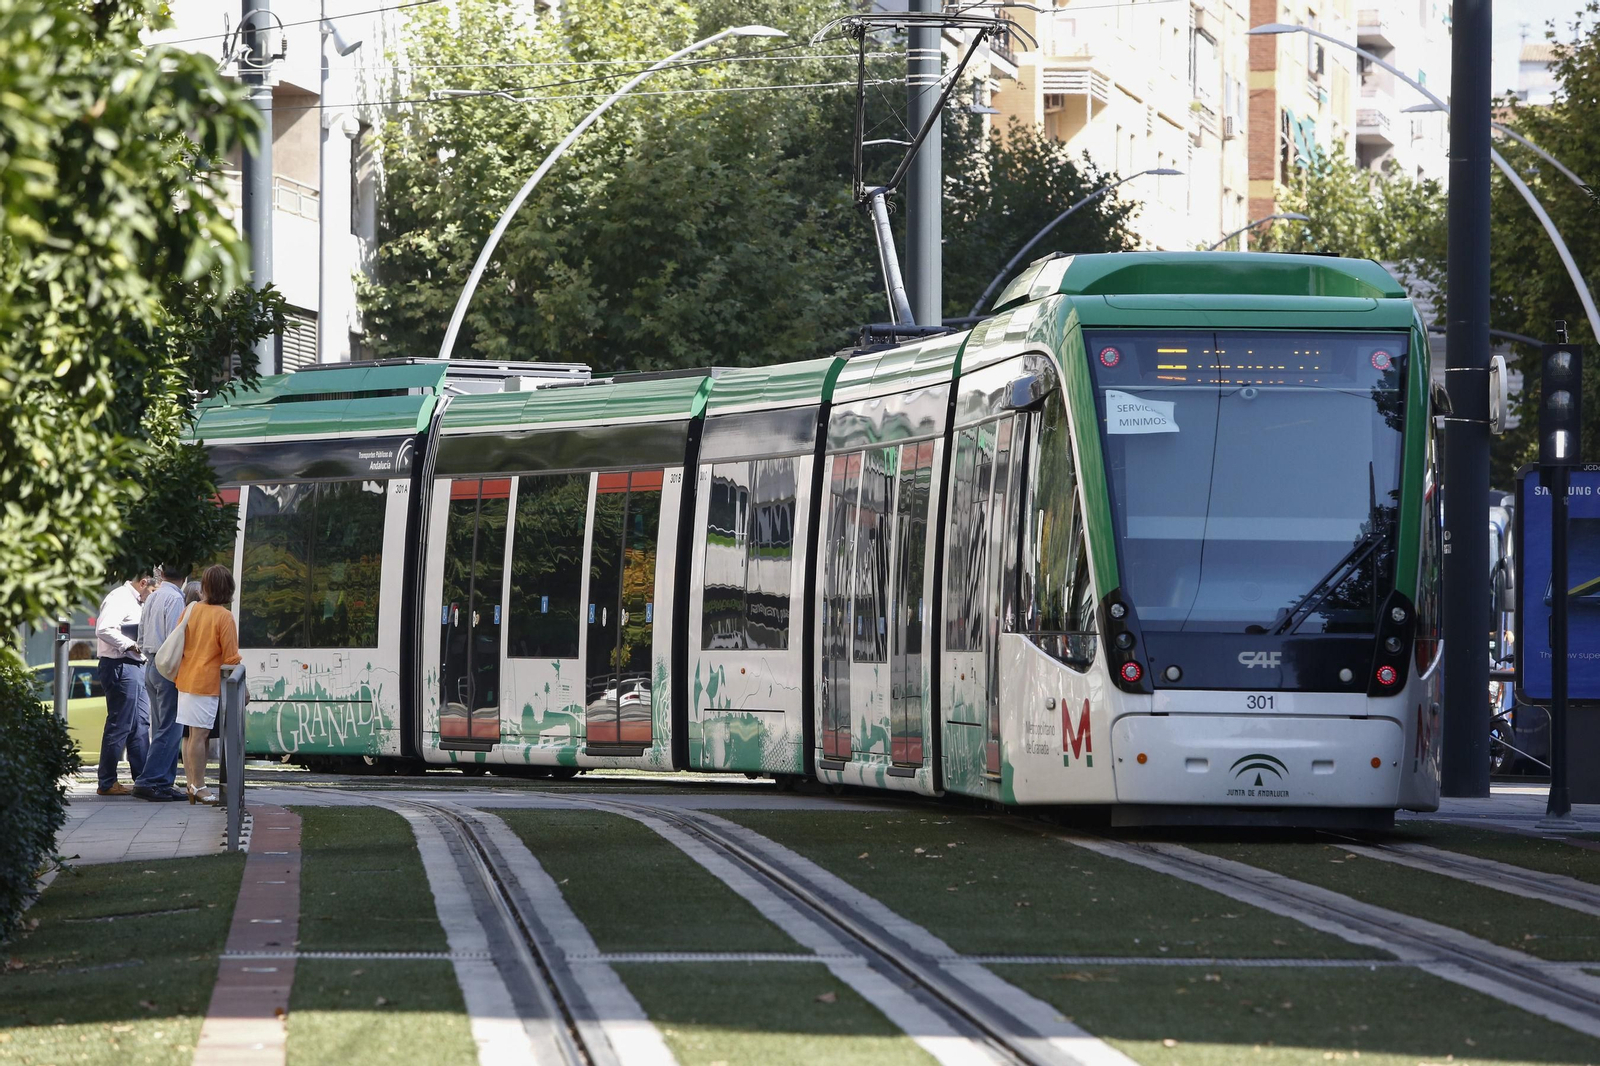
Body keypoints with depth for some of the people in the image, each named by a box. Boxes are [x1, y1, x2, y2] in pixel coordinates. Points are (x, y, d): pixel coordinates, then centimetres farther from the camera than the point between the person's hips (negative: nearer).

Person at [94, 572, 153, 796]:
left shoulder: (135, 601, 20)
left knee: (141, 723, 12)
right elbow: (104, 630, -25)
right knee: (119, 725, -7)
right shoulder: (119, 599, -12)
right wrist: (130, 644, -21)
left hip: (135, 667, 11)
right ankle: (107, 783, -2)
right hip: (121, 667, -11)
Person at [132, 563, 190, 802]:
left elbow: (142, 637, 20)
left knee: (161, 728, 12)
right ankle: (149, 781, -13)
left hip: (151, 664, 9)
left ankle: (164, 782, 12)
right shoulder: (175, 598, -13)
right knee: (170, 729, -8)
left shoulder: (151, 597, 13)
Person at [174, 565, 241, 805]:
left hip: (185, 679, 7)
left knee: (190, 734, 10)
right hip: (207, 682, -7)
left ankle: (192, 785, 15)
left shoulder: (191, 610, 6)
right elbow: (230, 656, -9)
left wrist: (177, 674, 25)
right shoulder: (224, 616, -11)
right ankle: (198, 787, -3)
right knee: (200, 734, -5)